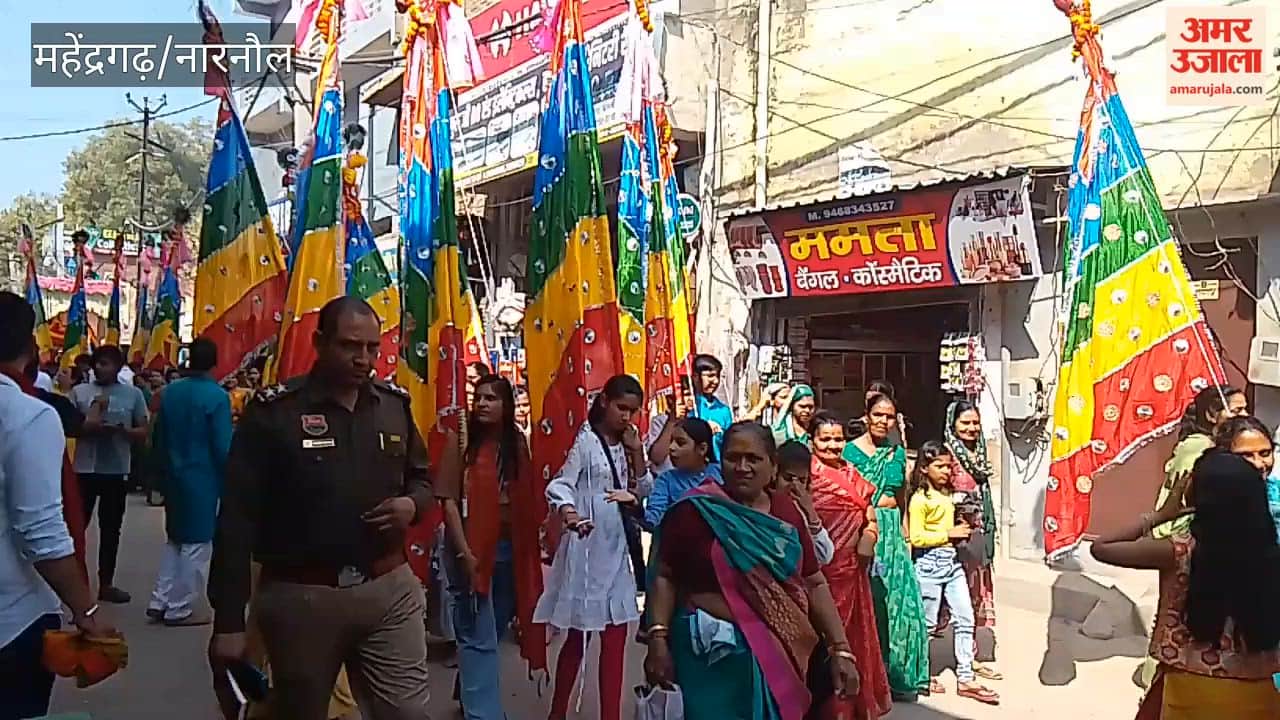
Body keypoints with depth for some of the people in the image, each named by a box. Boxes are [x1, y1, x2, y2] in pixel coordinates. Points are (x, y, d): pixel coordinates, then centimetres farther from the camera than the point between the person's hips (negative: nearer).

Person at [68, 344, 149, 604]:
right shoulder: (79, 392, 3)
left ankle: (106, 584, 18)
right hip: (85, 469, 0)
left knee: (111, 529, 9)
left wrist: (123, 431, -17)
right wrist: (86, 427, -17)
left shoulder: (133, 394, 2)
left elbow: (144, 432, 2)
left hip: (117, 470, 1)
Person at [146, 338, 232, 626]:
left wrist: (164, 472, 21)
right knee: (196, 543, 3)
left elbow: (158, 439, 10)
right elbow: (223, 447, -16)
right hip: (202, 478, -6)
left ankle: (160, 602, 18)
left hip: (173, 477, 6)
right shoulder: (216, 396, -16)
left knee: (175, 539, 19)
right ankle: (181, 609, 9)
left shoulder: (170, 392, 3)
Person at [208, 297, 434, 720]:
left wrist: (413, 503, -6)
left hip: (390, 589, 3)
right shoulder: (274, 411, -9)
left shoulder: (394, 405, 5)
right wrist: (229, 619, -12)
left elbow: (420, 478, 20)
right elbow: (238, 518, -9)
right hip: (300, 597, -3)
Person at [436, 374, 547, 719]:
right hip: (472, 548, -5)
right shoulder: (463, 439, -8)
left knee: (495, 631, 19)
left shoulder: (518, 443, 5)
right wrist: (464, 553, -17)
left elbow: (528, 499, 6)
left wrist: (530, 546, -2)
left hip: (510, 548, 5)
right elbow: (449, 500, -12)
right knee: (480, 637, -2)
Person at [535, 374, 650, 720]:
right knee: (578, 635, 4)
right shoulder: (587, 440, -10)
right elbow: (560, 486, -22)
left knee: (616, 635, 6)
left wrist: (636, 450, -3)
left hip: (617, 546, 6)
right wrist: (569, 514, -43)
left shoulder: (624, 445, 11)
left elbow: (644, 491, 10)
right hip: (587, 545, -6)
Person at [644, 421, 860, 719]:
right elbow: (665, 576, -5)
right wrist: (658, 639, -15)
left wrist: (840, 649, 3)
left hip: (779, 652, 4)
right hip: (715, 653, -4)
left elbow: (814, 583, 6)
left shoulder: (785, 510, 3)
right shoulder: (696, 510, -8)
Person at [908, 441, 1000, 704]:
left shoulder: (947, 495, 13)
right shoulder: (919, 499, -13)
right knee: (928, 623, 4)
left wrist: (960, 529, 9)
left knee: (965, 619, 4)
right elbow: (917, 537, -19)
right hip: (930, 563, -8)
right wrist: (949, 534, -17)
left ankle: (965, 678, 10)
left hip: (952, 560, 8)